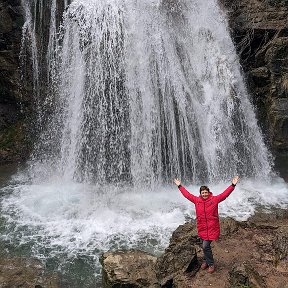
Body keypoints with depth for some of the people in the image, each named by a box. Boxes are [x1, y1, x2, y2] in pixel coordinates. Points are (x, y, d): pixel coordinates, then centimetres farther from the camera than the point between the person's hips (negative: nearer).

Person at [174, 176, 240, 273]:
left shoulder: (214, 199, -7)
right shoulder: (197, 200, 1)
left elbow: (225, 194, -11)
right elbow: (187, 194, 10)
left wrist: (233, 185, -19)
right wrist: (180, 186, 13)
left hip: (212, 228, -4)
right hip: (202, 228, 4)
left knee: (205, 246, -9)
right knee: (205, 246, 17)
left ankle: (211, 264, 11)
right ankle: (206, 260, 39)